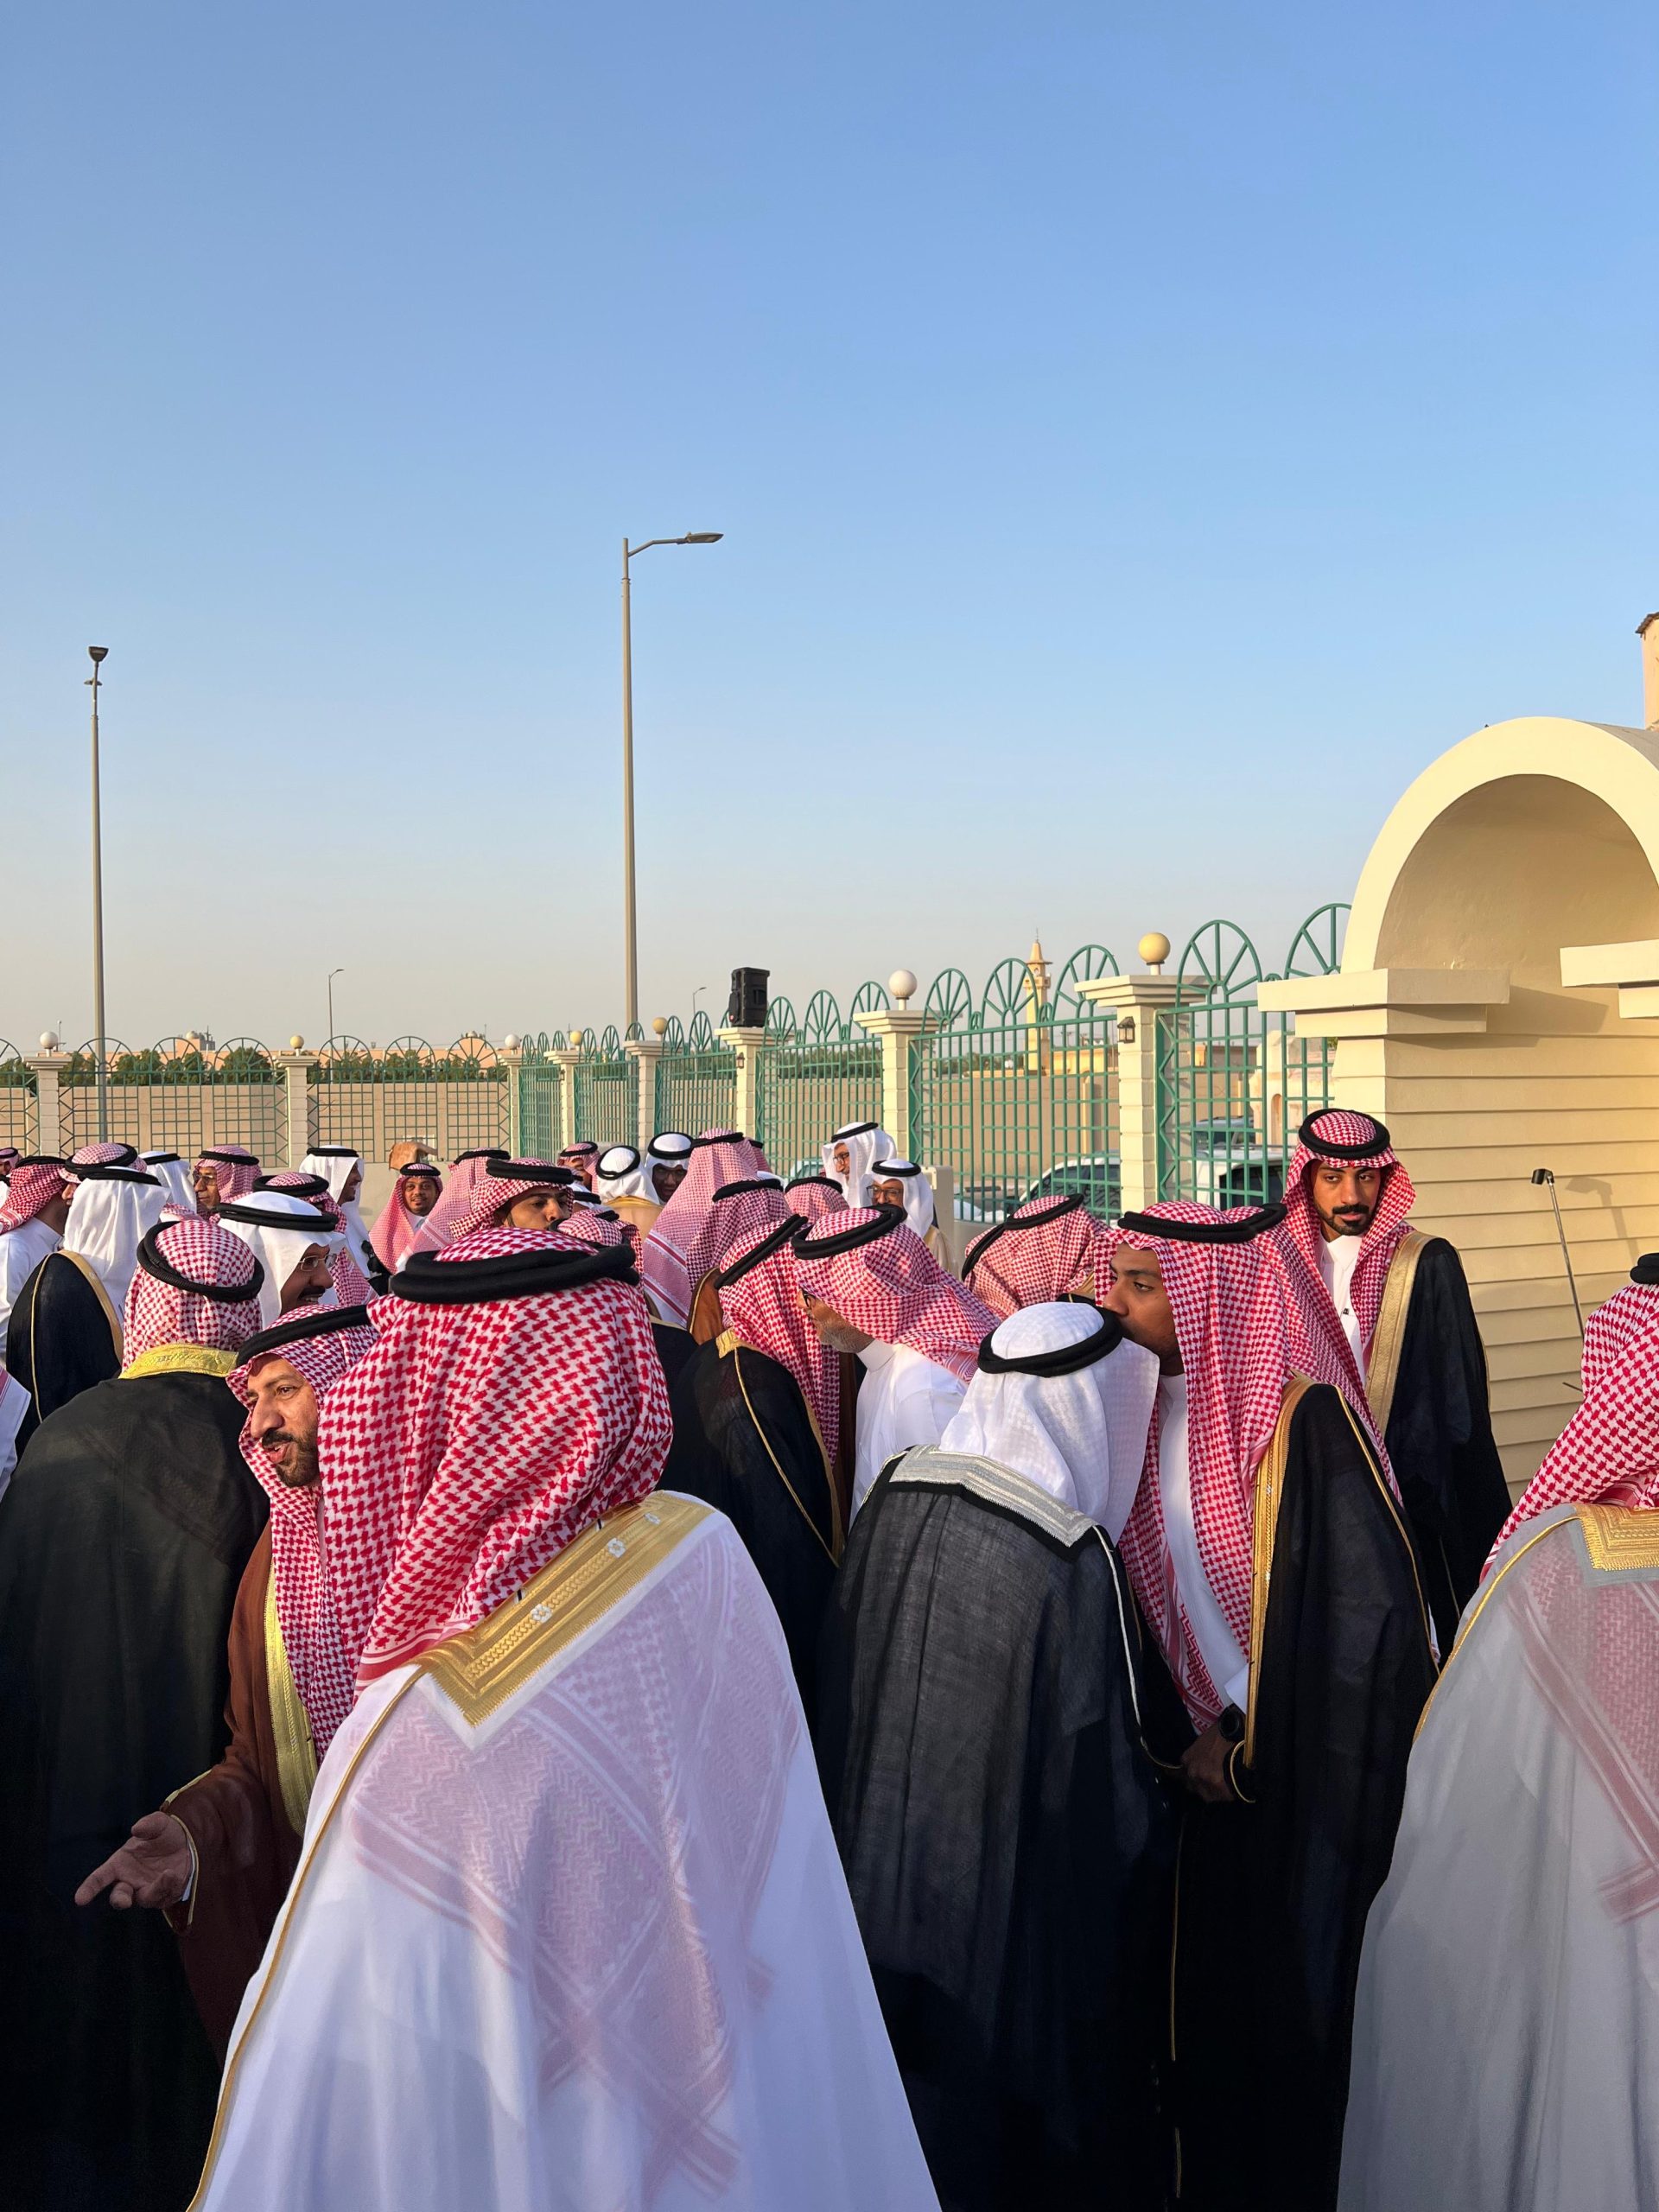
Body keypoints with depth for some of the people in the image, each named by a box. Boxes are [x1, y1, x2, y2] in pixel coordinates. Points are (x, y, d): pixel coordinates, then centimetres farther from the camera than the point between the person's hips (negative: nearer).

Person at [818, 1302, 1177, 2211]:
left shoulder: (892, 1498, -9)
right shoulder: (1071, 1565, -26)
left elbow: (841, 1690, 2)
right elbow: (1109, 1791, -18)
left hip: (882, 1888, 5)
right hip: (1017, 1920, -5)